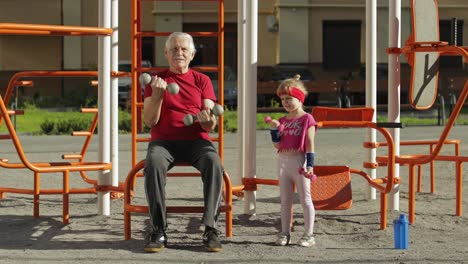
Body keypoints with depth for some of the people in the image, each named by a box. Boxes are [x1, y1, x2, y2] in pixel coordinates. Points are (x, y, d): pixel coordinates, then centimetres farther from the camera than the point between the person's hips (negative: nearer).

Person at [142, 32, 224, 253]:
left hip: (196, 140, 1)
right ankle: (158, 231, -30)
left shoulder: (202, 80, 12)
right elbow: (149, 121, 1)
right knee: (153, 164, -35)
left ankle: (210, 229, -30)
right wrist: (157, 95, -15)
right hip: (163, 141, 0)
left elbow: (210, 126, 4)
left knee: (214, 163, -33)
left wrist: (208, 120, -20)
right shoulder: (156, 80, 12)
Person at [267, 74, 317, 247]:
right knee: (285, 199, 11)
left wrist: (310, 165, -17)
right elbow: (277, 145, 9)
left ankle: (309, 235, 5)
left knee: (305, 199, 0)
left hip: (299, 161, -6)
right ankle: (285, 233, 18)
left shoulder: (307, 119, -7)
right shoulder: (283, 121, 11)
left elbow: (310, 144, -10)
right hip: (283, 161, 6)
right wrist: (274, 130, -6)